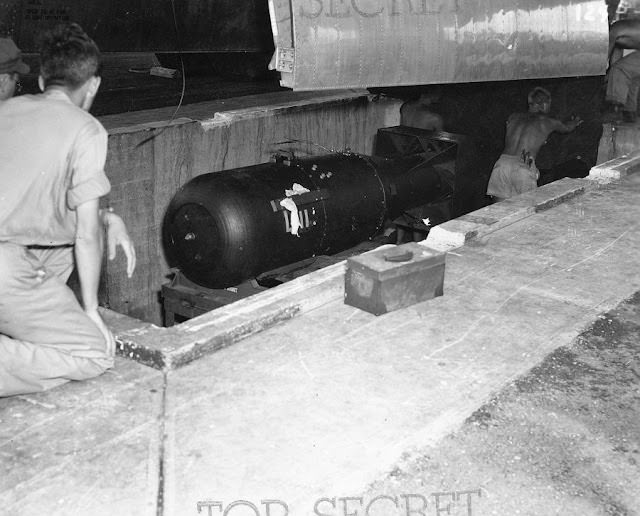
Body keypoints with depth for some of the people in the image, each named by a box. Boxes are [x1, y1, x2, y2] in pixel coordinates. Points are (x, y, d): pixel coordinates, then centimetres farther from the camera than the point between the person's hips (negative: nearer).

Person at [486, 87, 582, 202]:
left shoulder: (514, 117, 22)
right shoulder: (547, 121, 15)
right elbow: (567, 128, 37)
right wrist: (574, 122, 62)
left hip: (502, 163, 3)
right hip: (523, 167, -3)